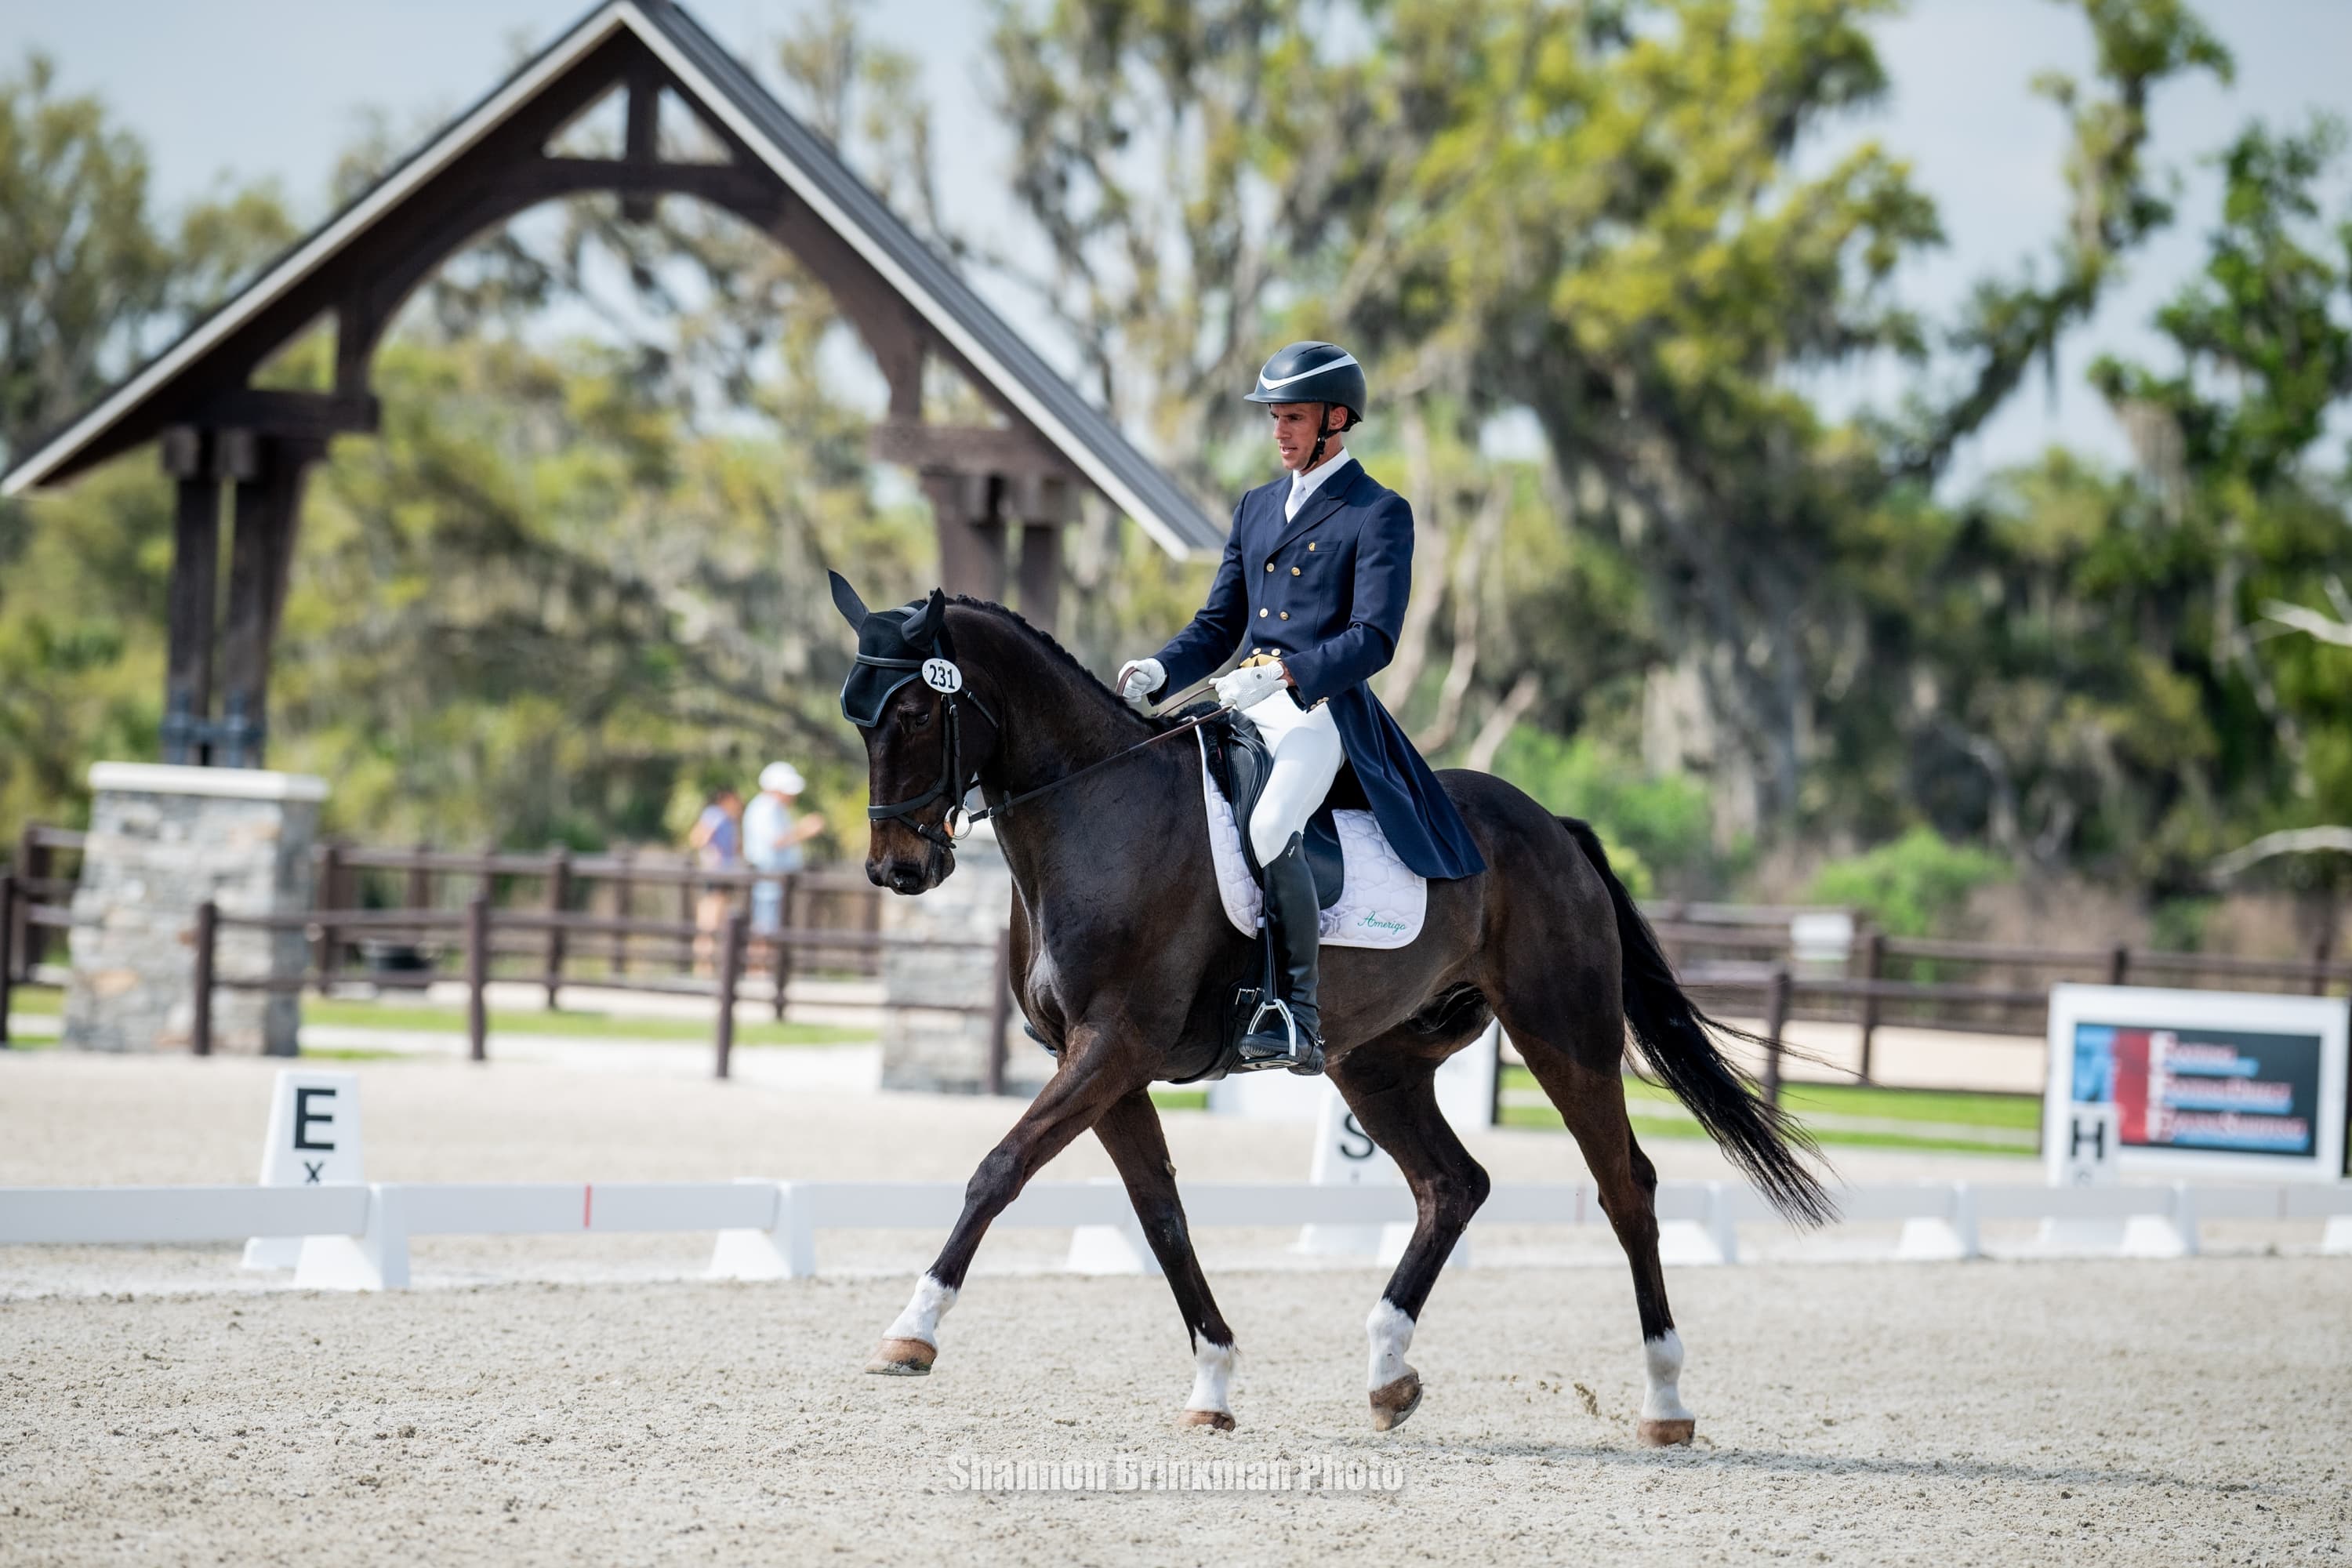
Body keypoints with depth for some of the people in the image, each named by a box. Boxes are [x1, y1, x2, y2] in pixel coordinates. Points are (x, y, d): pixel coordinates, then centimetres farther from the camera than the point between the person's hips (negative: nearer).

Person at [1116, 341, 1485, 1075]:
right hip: (1244, 711, 8)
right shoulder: (1256, 508, 20)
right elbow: (1219, 625, 20)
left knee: (1268, 830, -32)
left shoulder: (1380, 514, -2)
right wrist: (1159, 670, 0)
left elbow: (1373, 637, -12)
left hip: (1323, 711, -8)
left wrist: (1282, 672, -26)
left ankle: (1297, 1016, -28)